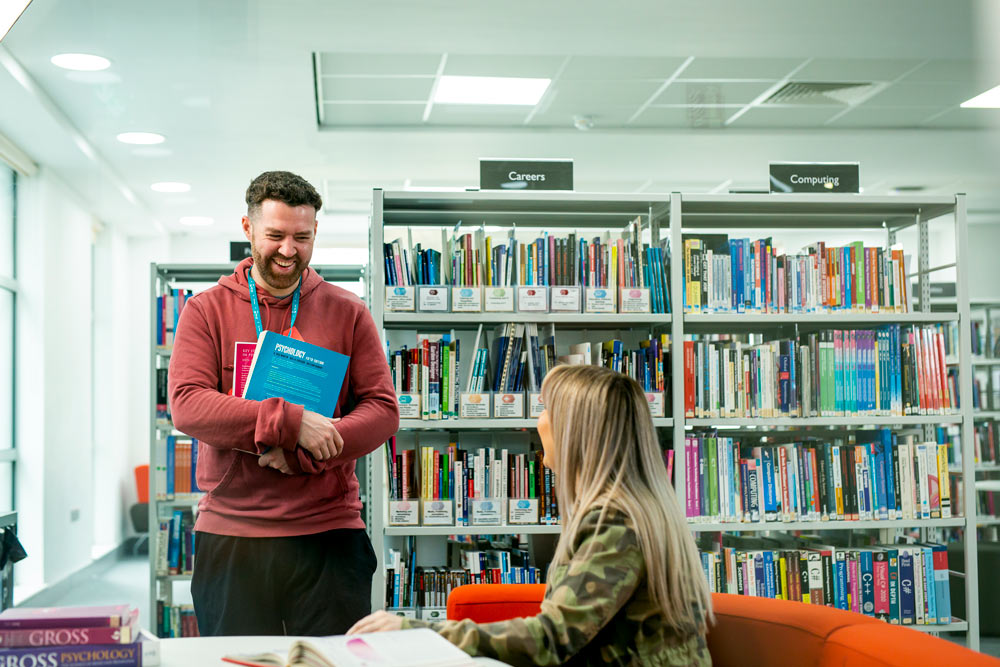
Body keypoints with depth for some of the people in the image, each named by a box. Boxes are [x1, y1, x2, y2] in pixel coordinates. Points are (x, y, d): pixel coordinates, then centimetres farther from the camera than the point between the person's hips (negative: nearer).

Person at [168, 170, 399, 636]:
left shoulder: (347, 313, 7)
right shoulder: (206, 311, 5)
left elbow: (382, 411, 0)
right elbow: (186, 406, -9)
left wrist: (305, 455, -15)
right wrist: (290, 423, -20)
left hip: (329, 533, 0)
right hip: (229, 539, 0)